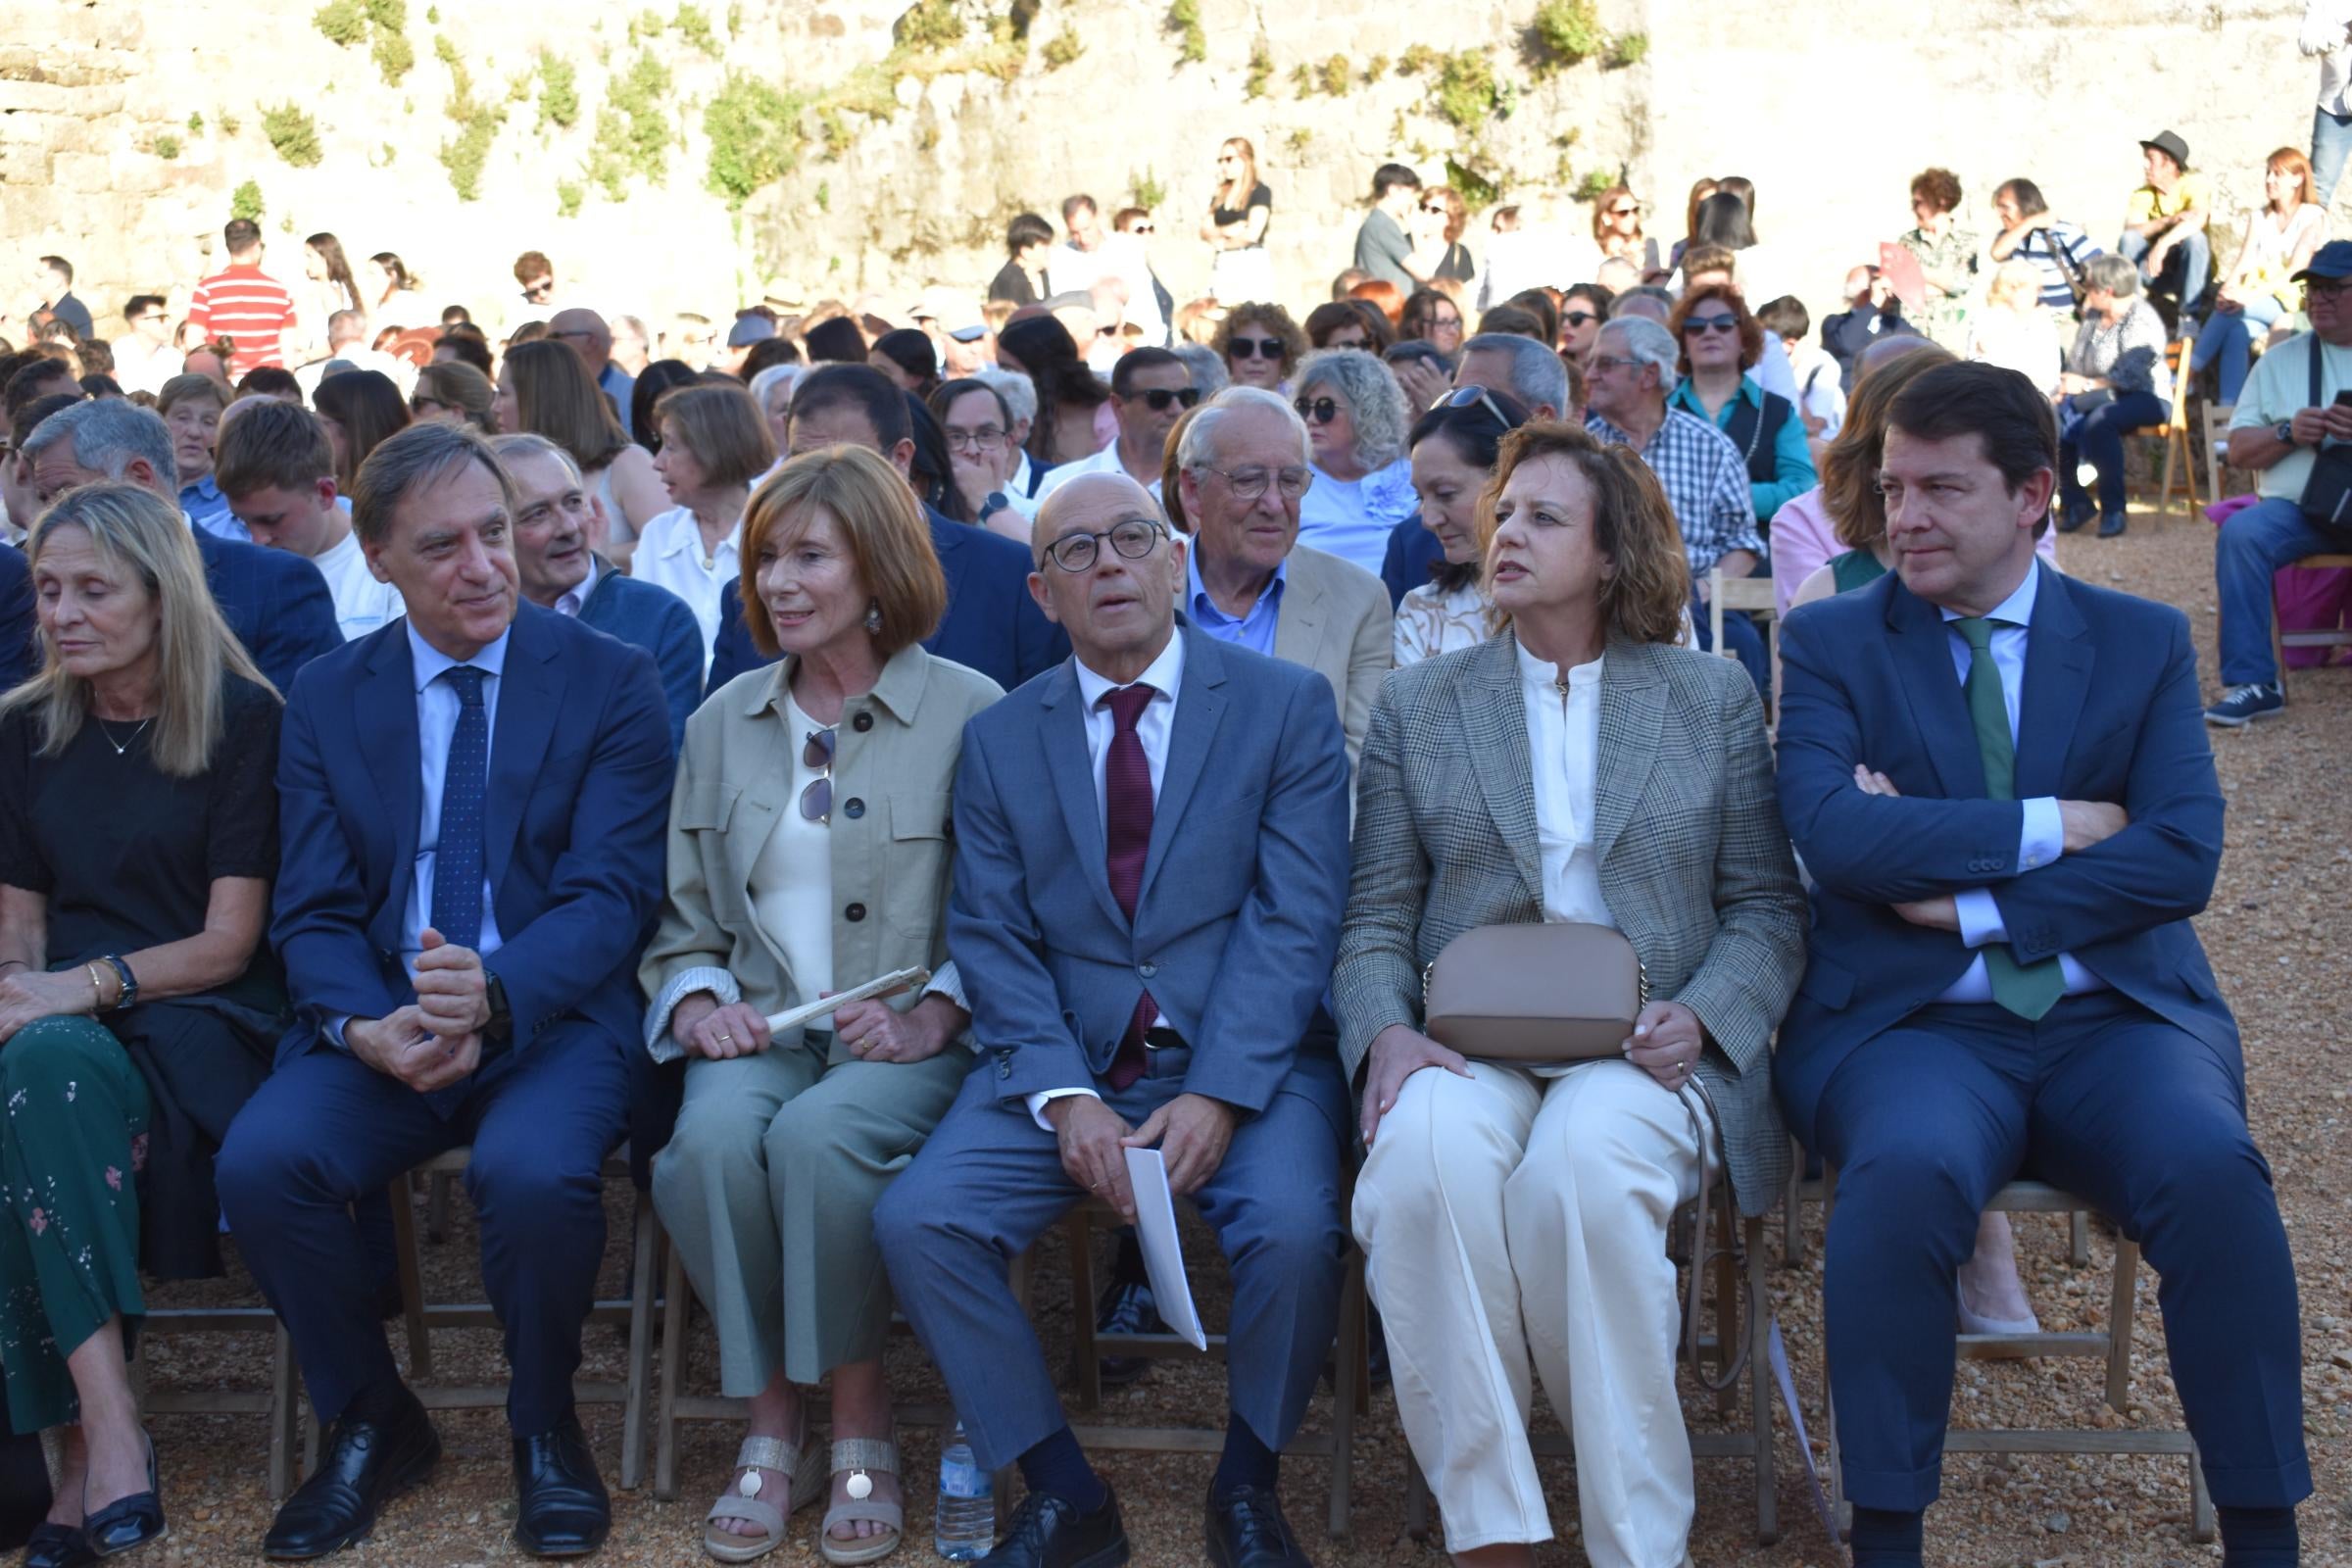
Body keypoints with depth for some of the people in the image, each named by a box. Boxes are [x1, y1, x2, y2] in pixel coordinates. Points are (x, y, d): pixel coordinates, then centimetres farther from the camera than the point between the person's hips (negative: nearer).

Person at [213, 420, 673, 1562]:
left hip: (552, 1018, -3)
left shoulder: (610, 681, 0)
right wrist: (365, 1027, -18)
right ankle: (369, 1424, 3)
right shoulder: (325, 701, 9)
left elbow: (612, 893, -8)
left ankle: (544, 1428, -2)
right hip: (377, 1026, 3)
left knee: (532, 1171, -33)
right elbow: (313, 913, 4)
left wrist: (493, 994, -27)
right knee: (258, 1160, -25)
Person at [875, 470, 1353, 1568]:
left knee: (1293, 1229, -30)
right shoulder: (997, 741, 11)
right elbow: (992, 940, 3)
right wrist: (1066, 1098, -13)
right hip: (1064, 1061, 3)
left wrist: (1217, 1095, -17)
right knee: (915, 1221, -20)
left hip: (1245, 1059, -2)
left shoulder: (1286, 706, 3)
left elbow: (1294, 919, -6)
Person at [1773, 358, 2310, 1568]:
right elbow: (1833, 834, -10)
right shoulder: (1829, 643, 7)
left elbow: (2183, 855, -2)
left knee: (2213, 1171, -29)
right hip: (1909, 1025, -1)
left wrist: (1968, 901, -11)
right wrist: (2052, 825, -9)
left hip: (2115, 1021, 2)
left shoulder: (2143, 642, 11)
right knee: (1907, 1172, -34)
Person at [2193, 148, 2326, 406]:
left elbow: (2297, 269, -12)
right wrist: (2229, 289, -20)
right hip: (2257, 303, 4)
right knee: (2237, 332, -33)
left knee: (2232, 307, -34)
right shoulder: (2258, 216, 16)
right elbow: (2244, 261, 4)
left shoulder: (2314, 217, 1)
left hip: (2293, 305, -4)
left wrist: (2253, 294, -27)